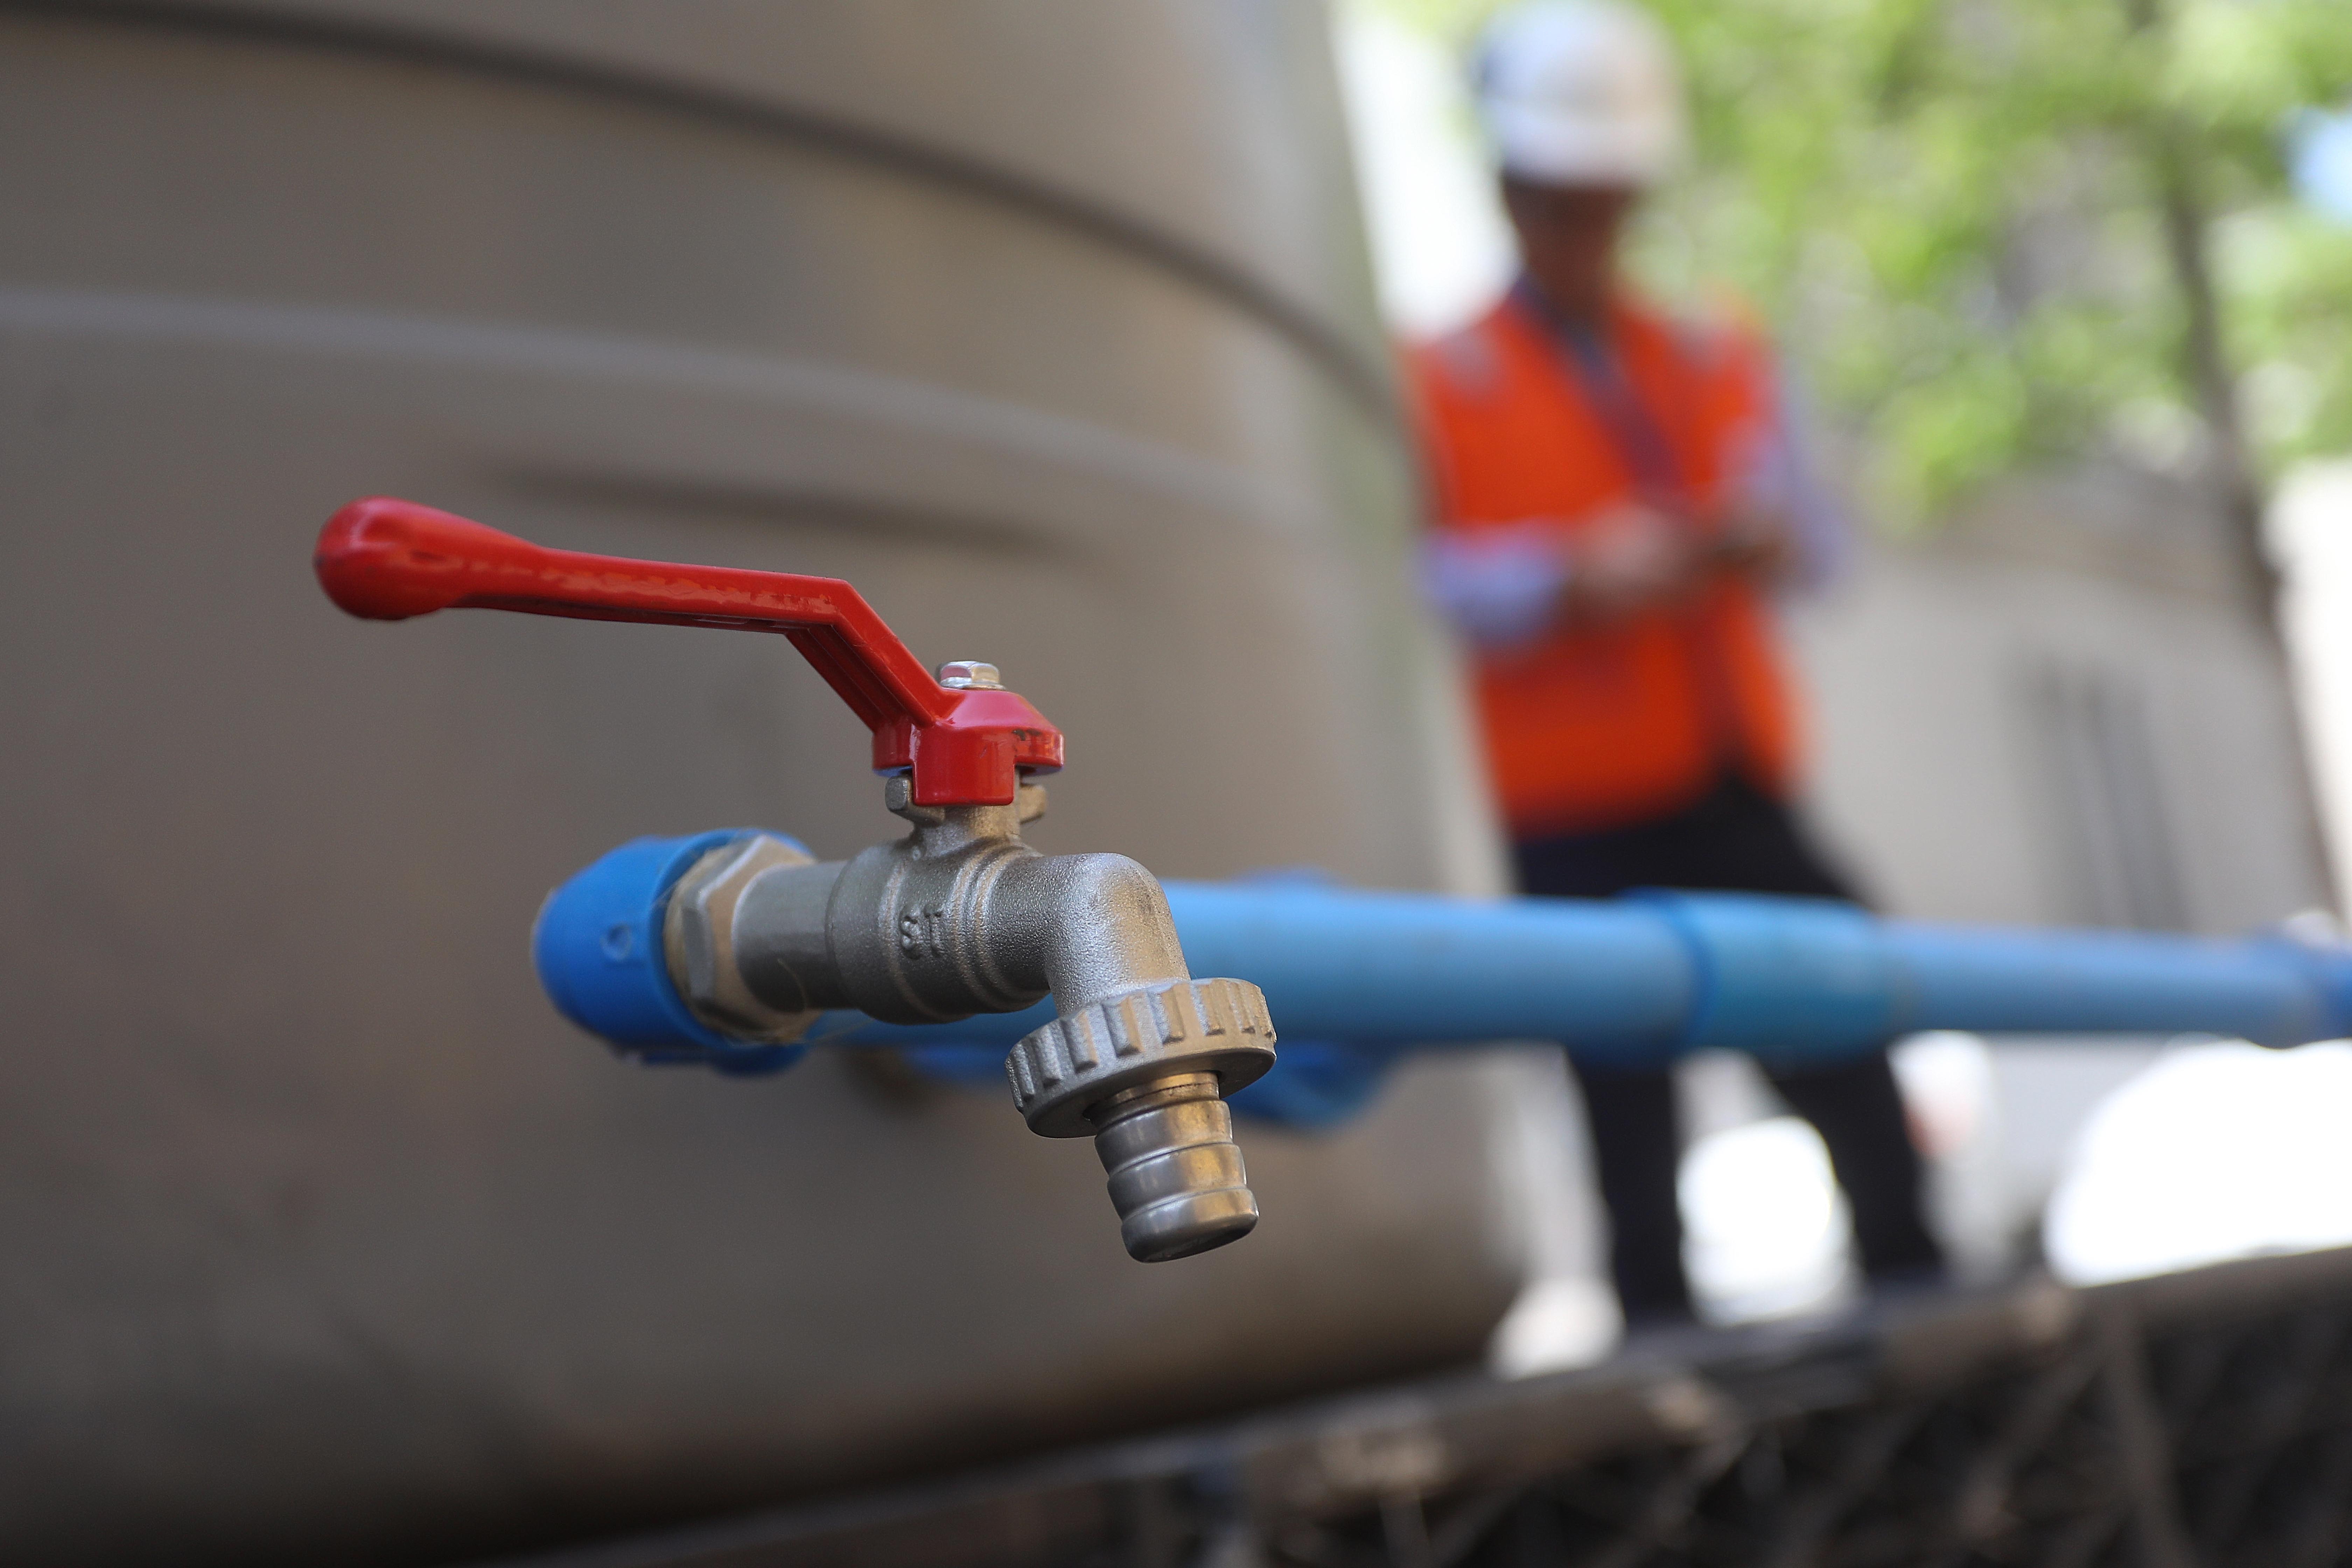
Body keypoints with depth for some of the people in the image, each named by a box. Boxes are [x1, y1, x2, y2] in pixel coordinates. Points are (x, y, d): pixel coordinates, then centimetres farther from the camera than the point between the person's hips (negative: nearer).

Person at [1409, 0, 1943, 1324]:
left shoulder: (1720, 360, 18)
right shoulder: (1440, 386, 5)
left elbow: (1815, 537, 7)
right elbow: (1410, 582, -7)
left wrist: (1764, 534, -17)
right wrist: (1567, 581, -22)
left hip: (1743, 798, 4)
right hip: (1581, 827, -4)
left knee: (1854, 1067, 1)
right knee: (1632, 1121, -5)